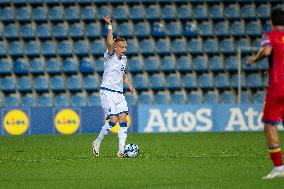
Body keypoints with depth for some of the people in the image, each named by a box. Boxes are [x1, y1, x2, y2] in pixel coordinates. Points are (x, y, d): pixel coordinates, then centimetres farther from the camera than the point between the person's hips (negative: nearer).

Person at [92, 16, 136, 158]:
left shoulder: (124, 59, 15)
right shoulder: (110, 56, -6)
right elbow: (109, 43, -26)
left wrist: (129, 85, 18)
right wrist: (110, 26, -30)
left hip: (119, 94, 7)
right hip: (107, 92, -7)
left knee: (123, 120, -6)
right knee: (113, 120, -15)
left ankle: (121, 150, -7)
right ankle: (97, 143, 4)